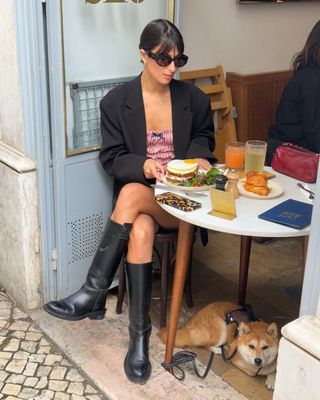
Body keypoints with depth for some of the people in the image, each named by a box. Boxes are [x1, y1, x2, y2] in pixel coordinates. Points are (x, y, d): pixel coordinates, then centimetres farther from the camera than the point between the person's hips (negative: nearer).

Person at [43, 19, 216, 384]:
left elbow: (203, 136, 20)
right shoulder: (116, 101, 0)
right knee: (140, 231, -35)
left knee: (131, 194, -34)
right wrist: (142, 165, -21)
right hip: (136, 192, 1)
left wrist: (200, 156, -4)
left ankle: (93, 295, -28)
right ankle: (139, 334, -24)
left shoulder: (194, 99, 3)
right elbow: (111, 158, 0)